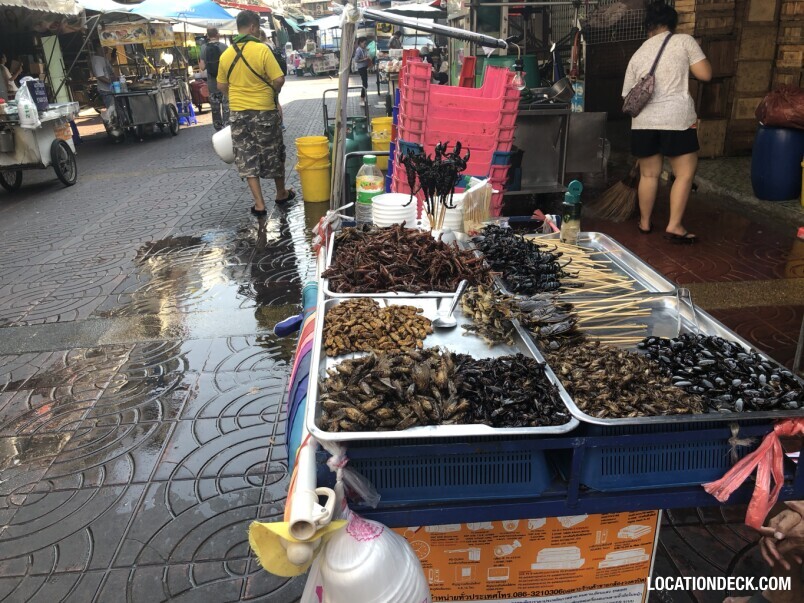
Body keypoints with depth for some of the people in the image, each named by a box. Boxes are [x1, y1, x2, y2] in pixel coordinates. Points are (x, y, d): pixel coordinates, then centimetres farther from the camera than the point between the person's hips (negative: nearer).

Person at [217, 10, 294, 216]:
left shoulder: (226, 55, 2)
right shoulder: (262, 50, -12)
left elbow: (221, 86, 10)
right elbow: (279, 80, -15)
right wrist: (273, 93, 5)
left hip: (238, 113, 3)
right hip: (264, 111, -3)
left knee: (247, 158, 7)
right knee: (273, 153, 15)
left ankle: (259, 204, 5)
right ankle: (281, 193, 30)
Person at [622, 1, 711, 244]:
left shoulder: (638, 54, 13)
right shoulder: (684, 41, 1)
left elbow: (628, 97, 15)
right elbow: (705, 74, -2)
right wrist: (693, 59, 17)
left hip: (644, 122, 4)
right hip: (677, 119, -4)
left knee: (648, 174, 15)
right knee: (685, 173, 6)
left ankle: (645, 222, 25)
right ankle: (674, 226, 1)